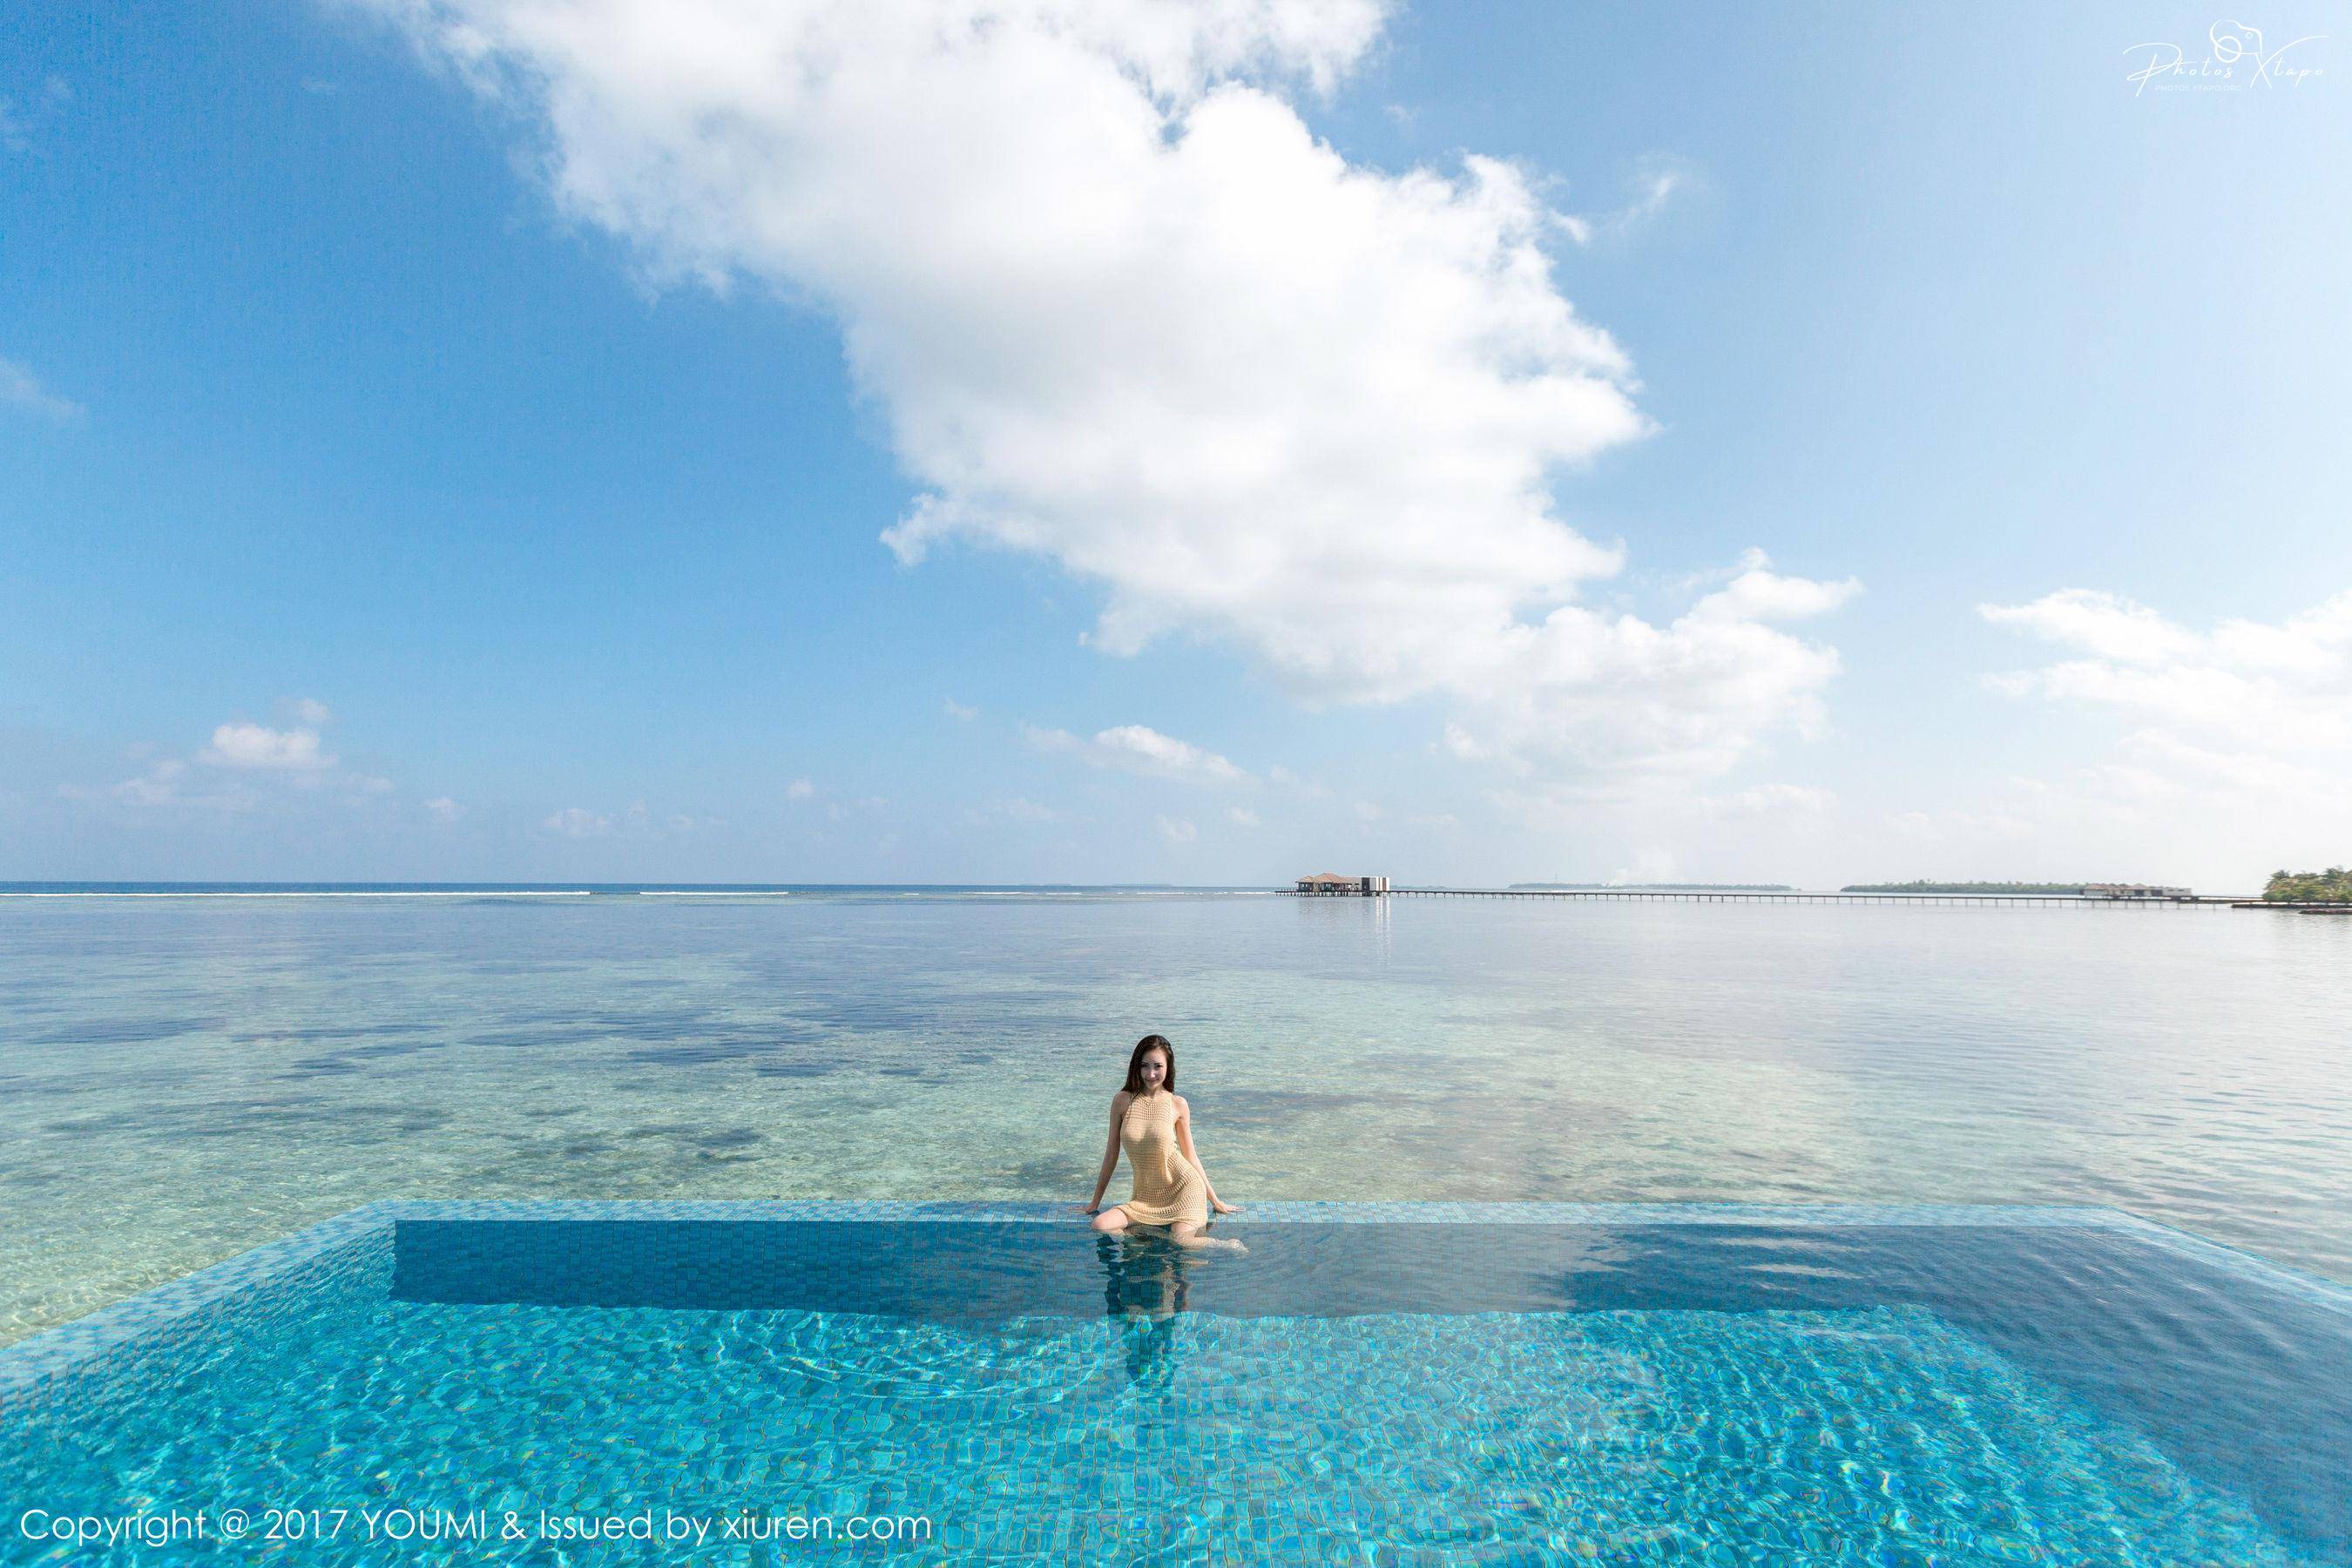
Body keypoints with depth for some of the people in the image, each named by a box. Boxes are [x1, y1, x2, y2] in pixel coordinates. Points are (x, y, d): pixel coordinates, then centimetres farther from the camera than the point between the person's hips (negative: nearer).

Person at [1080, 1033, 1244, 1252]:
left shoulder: (1178, 1104, -4)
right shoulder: (1123, 1101, -3)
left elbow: (1190, 1156, 6)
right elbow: (1112, 1153, 6)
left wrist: (1215, 1201, 10)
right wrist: (1095, 1201, 11)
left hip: (1184, 1186, -2)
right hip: (1146, 1196, 2)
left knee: (1182, 1242, -24)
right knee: (1100, 1226, -19)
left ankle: (1227, 1246, 3)